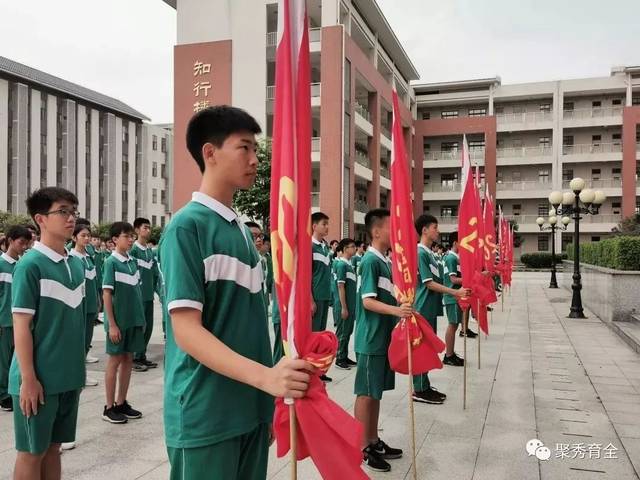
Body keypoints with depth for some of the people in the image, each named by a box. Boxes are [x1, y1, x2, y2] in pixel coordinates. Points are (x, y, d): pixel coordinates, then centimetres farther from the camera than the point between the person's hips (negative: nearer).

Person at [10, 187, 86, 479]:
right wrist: (28, 379, -15)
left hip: (69, 376, 6)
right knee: (32, 451, 8)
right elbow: (21, 326, -14)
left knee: (53, 446, 17)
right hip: (39, 378, -6)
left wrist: (79, 368, 14)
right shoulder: (30, 265, -14)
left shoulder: (76, 264, 6)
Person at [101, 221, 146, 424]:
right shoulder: (111, 262, -10)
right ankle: (109, 408, 14)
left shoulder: (133, 261, 8)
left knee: (128, 359, 12)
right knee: (115, 361, 3)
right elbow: (106, 294, -12)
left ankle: (121, 403, 24)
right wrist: (112, 324, -15)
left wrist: (141, 318, 12)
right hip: (118, 321, -6)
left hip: (134, 319, 6)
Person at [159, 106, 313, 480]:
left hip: (251, 409, 8)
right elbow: (186, 330, -20)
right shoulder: (187, 226, -13)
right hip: (205, 417, -7)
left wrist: (268, 395, 13)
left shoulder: (243, 230, 10)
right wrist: (265, 376, -31)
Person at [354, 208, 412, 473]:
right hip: (371, 339, -9)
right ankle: (363, 448, 12)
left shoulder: (385, 262, 12)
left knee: (376, 392, 16)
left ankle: (374, 442, 27)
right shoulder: (370, 261, -15)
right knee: (366, 393, 1)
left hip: (384, 337, 9)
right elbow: (368, 301, -22)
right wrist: (396, 310, -34)